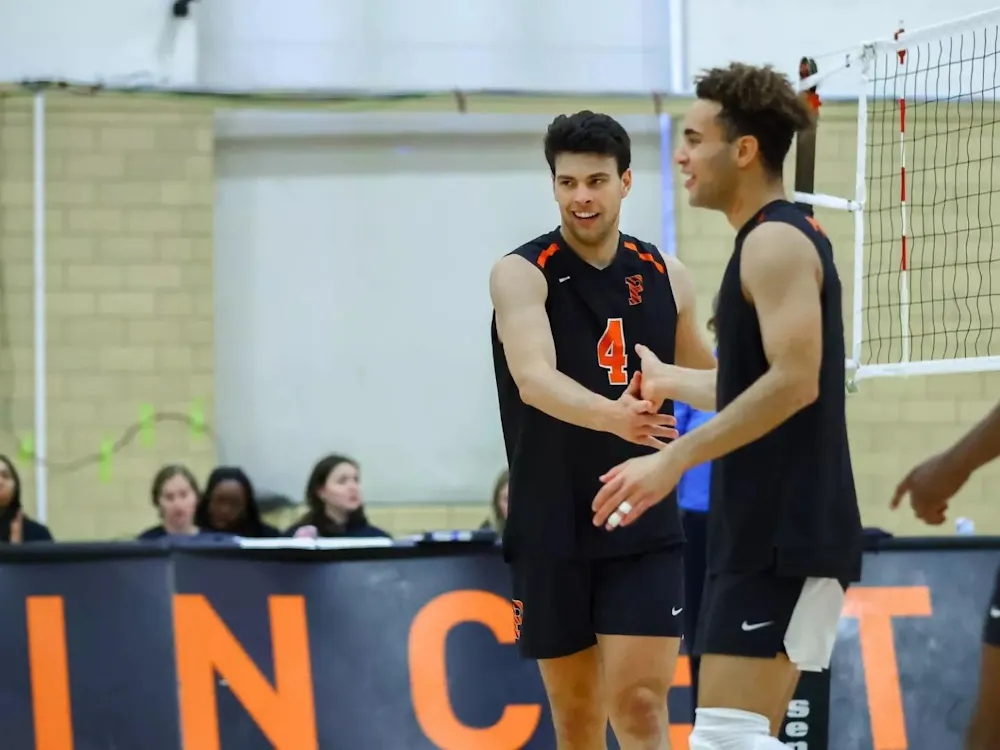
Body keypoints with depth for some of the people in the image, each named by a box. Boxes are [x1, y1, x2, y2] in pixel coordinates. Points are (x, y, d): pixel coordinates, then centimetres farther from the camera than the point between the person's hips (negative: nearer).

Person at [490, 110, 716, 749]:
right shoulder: (523, 273, -7)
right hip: (551, 533, -1)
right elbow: (534, 379, -26)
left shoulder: (666, 277, 5)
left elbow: (709, 378, 23)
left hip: (646, 531, 1)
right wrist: (611, 415, -43)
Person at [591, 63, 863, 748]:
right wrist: (666, 380, 40)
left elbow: (794, 382, -23)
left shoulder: (778, 241, -11)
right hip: (764, 536, 10)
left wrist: (674, 460, -24)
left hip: (785, 540, -10)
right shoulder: (768, 241, 19)